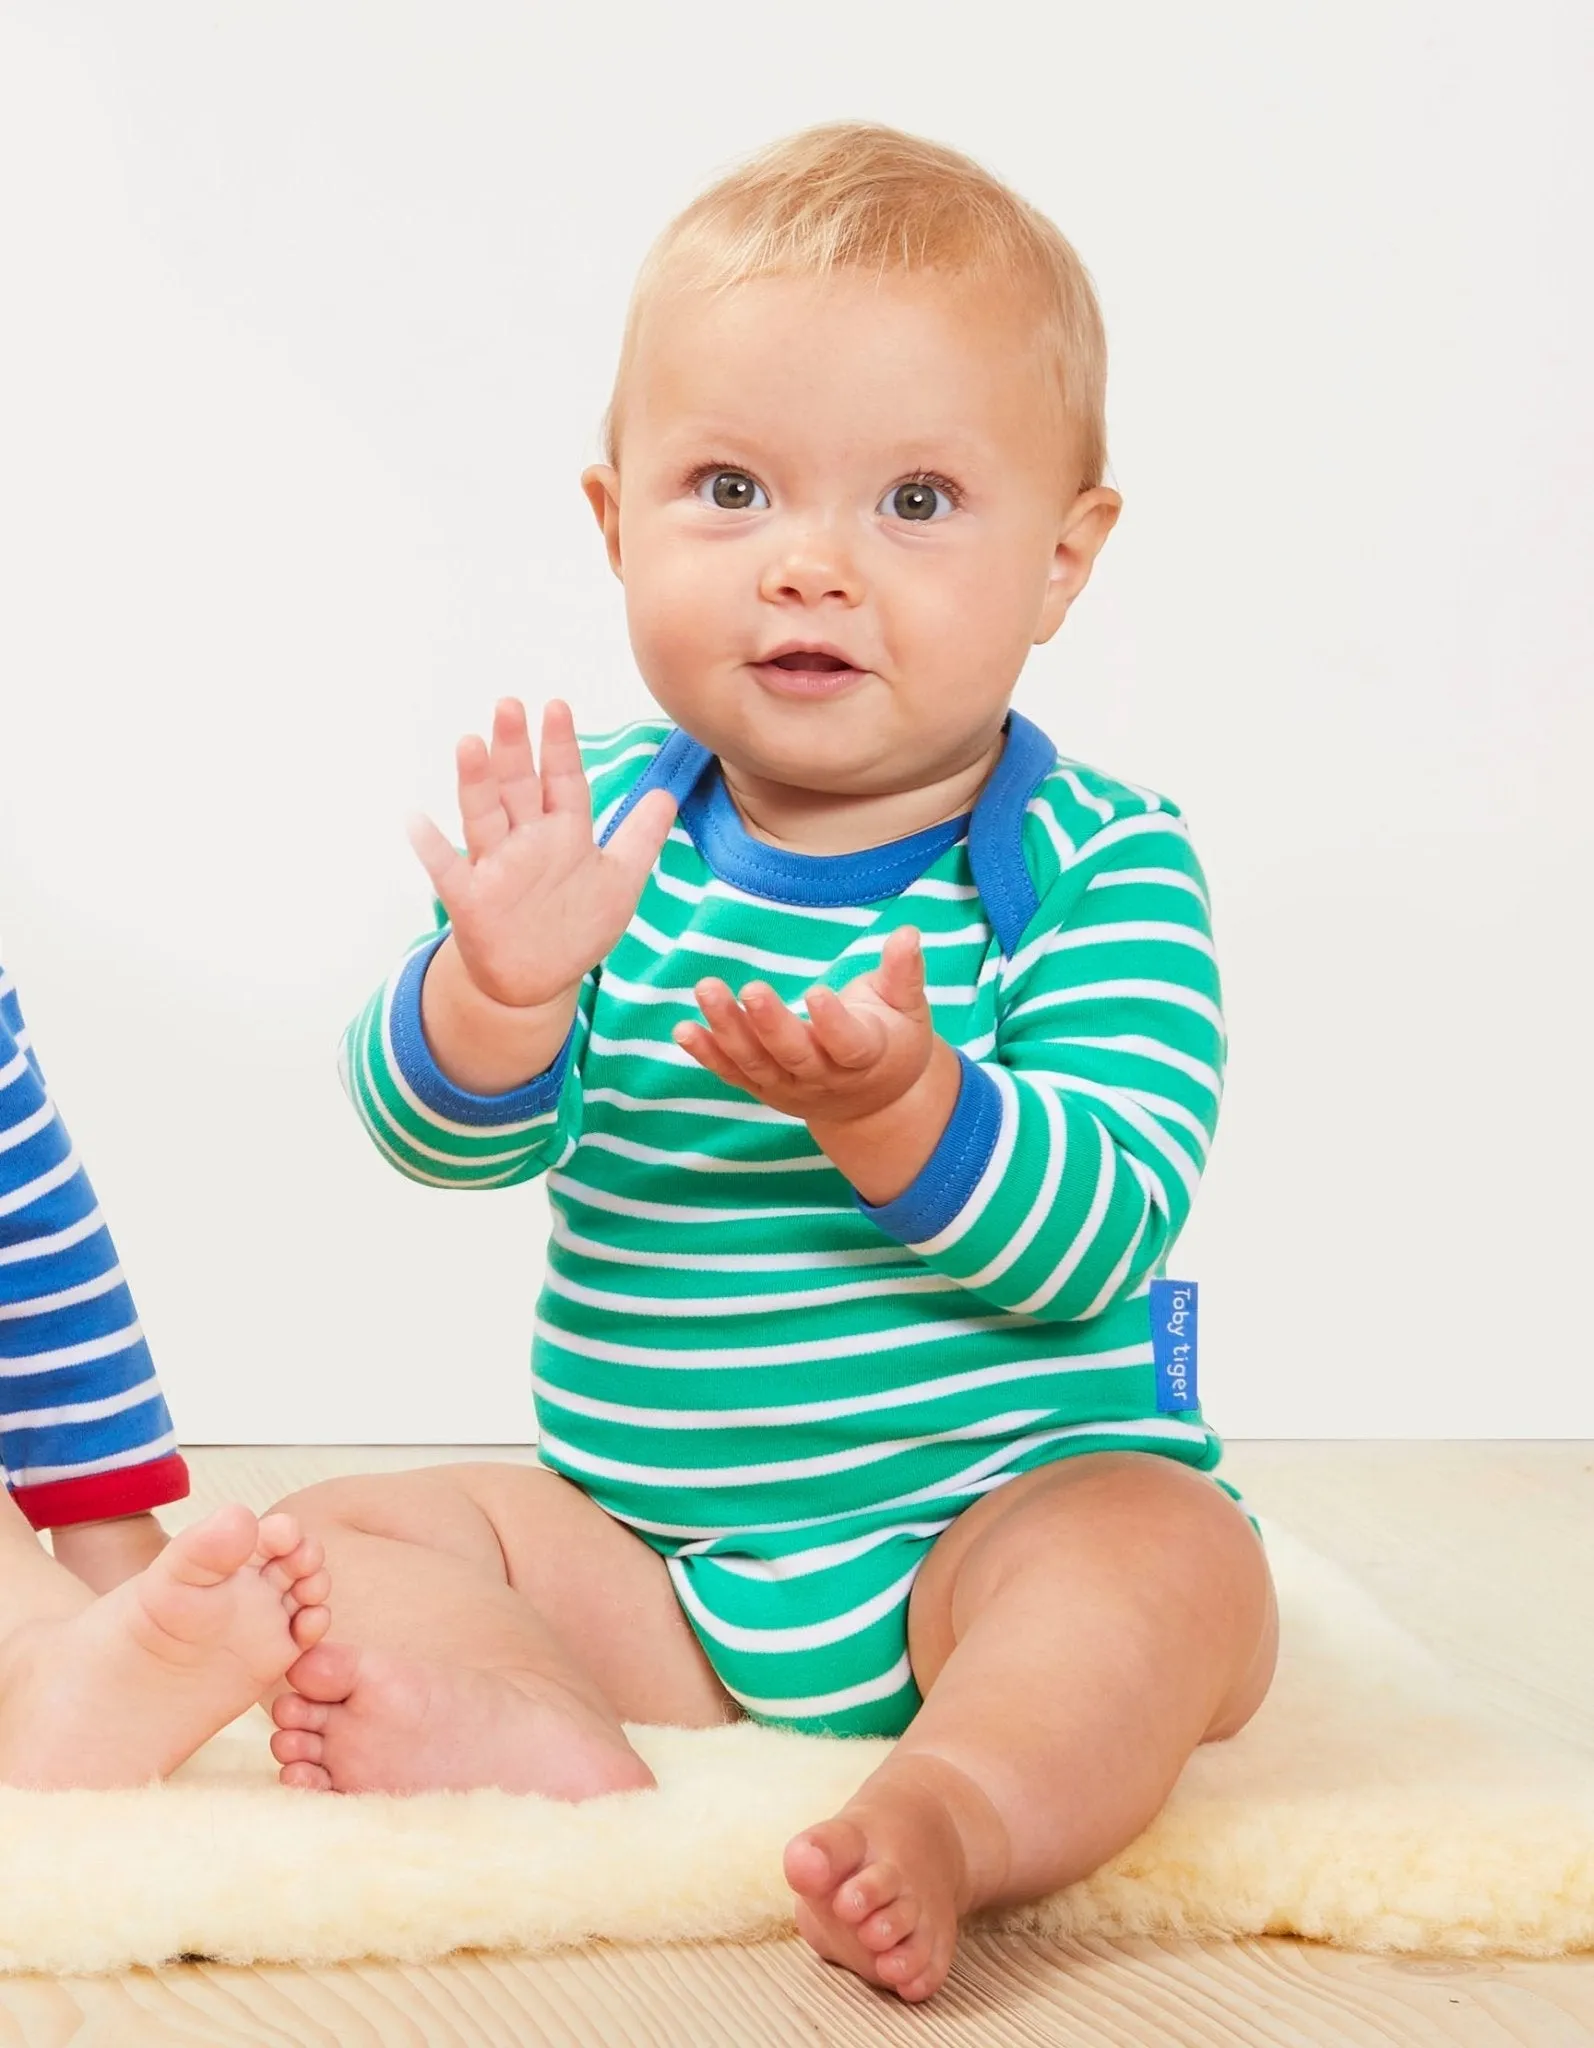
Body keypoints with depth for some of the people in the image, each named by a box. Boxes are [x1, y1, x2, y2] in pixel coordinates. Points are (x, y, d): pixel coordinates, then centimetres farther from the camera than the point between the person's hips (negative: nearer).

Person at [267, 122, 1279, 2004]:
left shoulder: (1101, 866, -9)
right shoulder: (608, 824, 1)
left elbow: (1098, 1234, -19)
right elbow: (443, 1137, -9)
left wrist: (900, 1108, -37)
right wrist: (500, 986, -31)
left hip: (1004, 1512, -3)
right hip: (647, 1549, 4)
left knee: (1169, 1563, -31)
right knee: (342, 1535, -11)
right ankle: (570, 1753, -37)